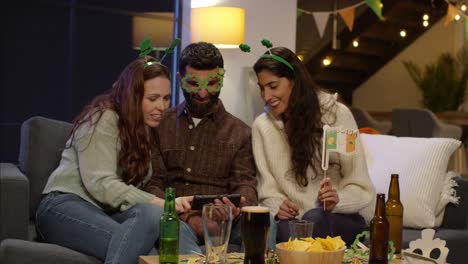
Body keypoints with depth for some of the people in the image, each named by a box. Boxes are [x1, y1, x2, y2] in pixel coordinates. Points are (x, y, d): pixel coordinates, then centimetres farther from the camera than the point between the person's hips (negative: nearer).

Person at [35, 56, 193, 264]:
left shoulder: (146, 127, 19)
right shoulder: (103, 119, -7)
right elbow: (100, 184, -19)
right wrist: (158, 203, -28)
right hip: (66, 206, -6)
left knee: (152, 214, -32)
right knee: (134, 245, -37)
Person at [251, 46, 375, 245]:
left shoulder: (337, 114, -5)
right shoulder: (262, 125, 5)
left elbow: (362, 189, -5)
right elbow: (268, 191, 5)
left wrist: (337, 200, -26)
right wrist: (276, 205, -17)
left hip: (341, 221, -1)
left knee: (315, 218, -36)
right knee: (285, 229, -35)